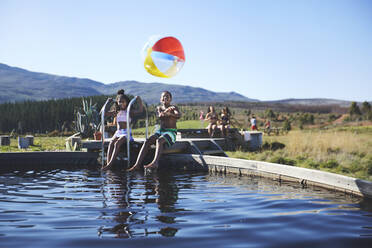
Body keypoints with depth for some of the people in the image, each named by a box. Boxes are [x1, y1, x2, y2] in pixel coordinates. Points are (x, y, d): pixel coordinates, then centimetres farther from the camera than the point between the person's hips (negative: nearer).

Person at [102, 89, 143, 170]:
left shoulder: (129, 112, 6)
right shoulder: (116, 112, 18)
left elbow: (140, 111, -6)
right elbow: (104, 113, 12)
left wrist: (139, 101, -12)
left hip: (126, 133, -4)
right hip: (118, 132, 4)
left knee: (117, 143, -30)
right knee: (111, 143, -27)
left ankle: (110, 164, -40)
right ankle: (107, 162, -37)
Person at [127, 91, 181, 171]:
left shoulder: (174, 107, 1)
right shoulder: (159, 108, 12)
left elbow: (178, 115, -22)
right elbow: (159, 115, -13)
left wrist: (170, 113, -43)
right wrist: (166, 111, -35)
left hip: (171, 133, -4)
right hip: (160, 131, 4)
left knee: (159, 140, -35)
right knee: (147, 141, -22)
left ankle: (155, 163, -56)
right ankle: (137, 164, -33)